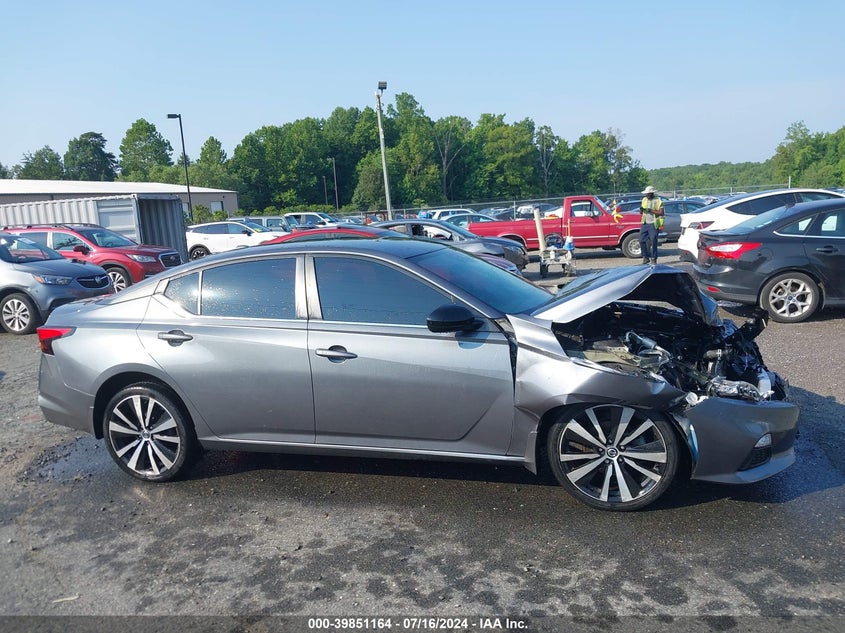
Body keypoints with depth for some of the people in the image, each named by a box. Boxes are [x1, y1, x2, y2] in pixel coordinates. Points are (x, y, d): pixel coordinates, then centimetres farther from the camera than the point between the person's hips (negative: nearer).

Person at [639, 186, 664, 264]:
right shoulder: (644, 200, 13)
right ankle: (645, 257, 13)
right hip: (645, 224, 5)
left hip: (653, 224, -5)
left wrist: (651, 211, -19)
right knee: (642, 241, 1)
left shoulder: (658, 201, -4)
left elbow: (661, 213, -11)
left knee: (653, 242, -6)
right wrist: (641, 209, -5)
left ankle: (653, 258, 2)